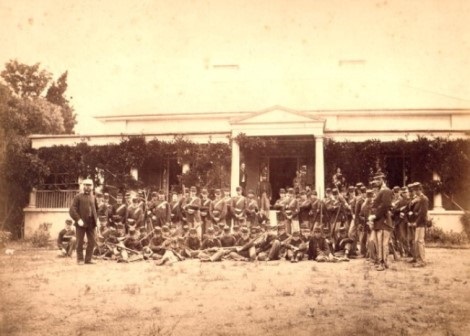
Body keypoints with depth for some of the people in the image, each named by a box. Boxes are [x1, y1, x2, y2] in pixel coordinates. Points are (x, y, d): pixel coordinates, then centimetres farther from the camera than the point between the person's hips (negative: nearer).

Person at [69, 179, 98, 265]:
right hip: (81, 223, -4)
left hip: (91, 223, 4)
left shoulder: (93, 197, 14)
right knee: (80, 242, 3)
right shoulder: (78, 197, 0)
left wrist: (96, 218, 10)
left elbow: (96, 209, 23)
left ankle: (88, 259, 12)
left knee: (92, 241, 3)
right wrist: (78, 219, -16)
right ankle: (80, 259, 13)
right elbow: (72, 209, -7)